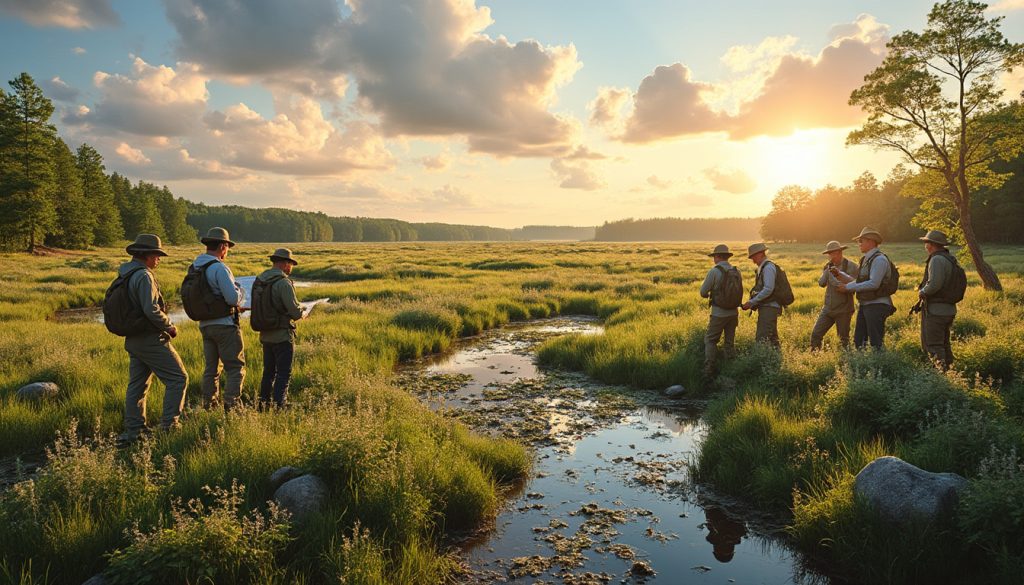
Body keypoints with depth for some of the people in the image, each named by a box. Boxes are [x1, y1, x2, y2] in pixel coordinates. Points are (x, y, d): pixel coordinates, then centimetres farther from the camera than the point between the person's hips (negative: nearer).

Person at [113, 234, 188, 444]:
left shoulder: (125, 275, 12)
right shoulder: (143, 276, -18)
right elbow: (152, 310, -26)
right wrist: (170, 327, -10)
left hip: (133, 339, 10)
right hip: (151, 340, -10)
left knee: (137, 385, 14)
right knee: (177, 378, -2)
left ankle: (133, 431, 19)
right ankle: (169, 424, 0)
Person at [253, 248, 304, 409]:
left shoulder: (258, 281, 5)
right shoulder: (283, 282, -17)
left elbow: (259, 308, 12)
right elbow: (295, 311, -18)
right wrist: (301, 314, 6)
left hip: (265, 335, 7)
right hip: (282, 336, -7)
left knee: (268, 372, 18)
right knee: (283, 374, 1)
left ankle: (263, 404, 23)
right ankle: (278, 406, -1)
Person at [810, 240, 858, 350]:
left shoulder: (851, 266, -7)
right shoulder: (828, 266, 9)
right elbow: (821, 283, 0)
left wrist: (840, 274, -27)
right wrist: (827, 271, -14)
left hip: (843, 309, -5)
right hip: (828, 308, 5)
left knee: (844, 339, 5)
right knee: (815, 334, 1)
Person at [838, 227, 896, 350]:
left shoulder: (879, 259, -14)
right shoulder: (865, 259, 15)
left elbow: (873, 283, -22)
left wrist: (848, 287, -18)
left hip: (877, 305, -9)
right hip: (864, 305, 9)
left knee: (876, 342, -7)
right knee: (859, 341, 12)